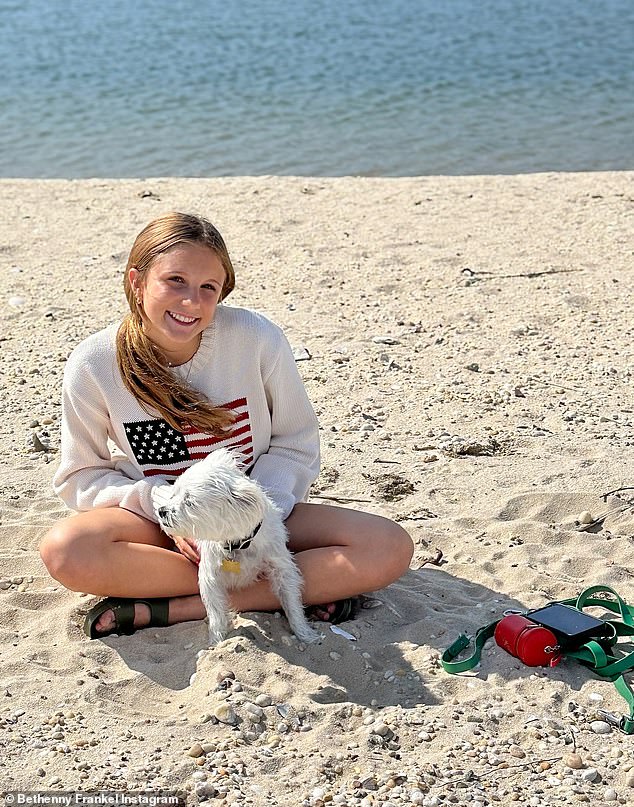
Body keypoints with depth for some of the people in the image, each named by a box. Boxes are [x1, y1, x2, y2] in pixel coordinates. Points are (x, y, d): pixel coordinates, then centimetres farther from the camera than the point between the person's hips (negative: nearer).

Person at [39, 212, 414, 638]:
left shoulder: (257, 338, -15)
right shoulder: (93, 366, -14)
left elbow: (296, 444, -4)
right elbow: (82, 475, -4)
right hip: (157, 522, 0)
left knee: (391, 549, -23)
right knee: (64, 550, -34)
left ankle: (167, 610, -22)